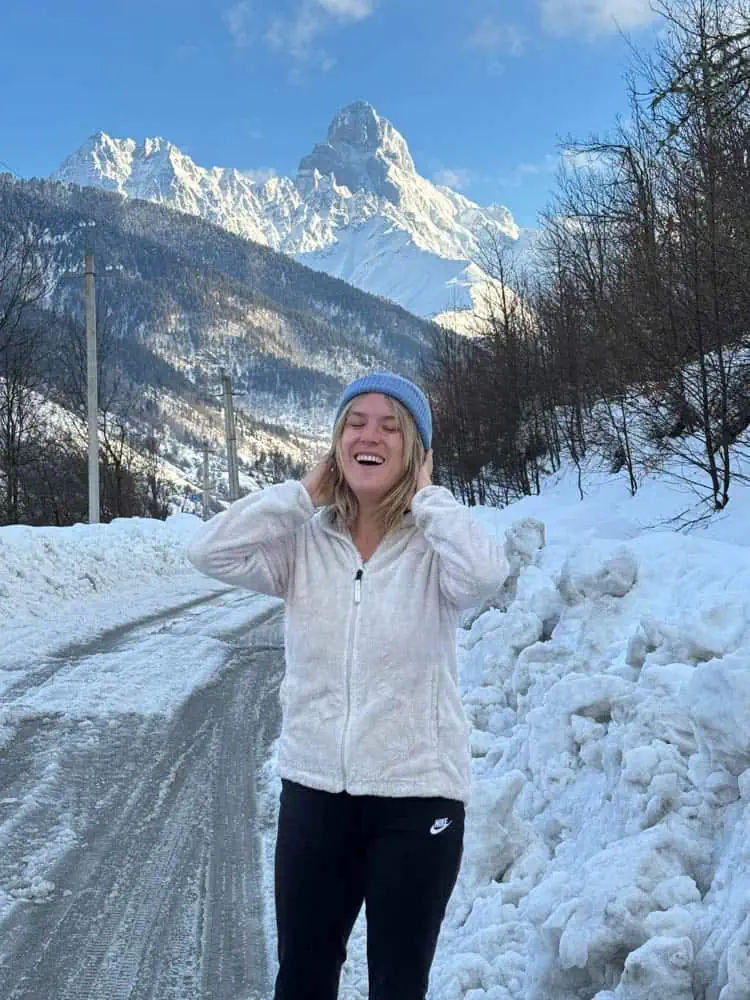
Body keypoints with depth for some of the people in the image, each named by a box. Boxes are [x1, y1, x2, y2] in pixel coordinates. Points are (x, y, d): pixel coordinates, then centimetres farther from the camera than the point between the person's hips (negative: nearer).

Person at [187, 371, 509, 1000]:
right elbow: (212, 553, -12)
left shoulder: (432, 546, -9)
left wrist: (427, 494, -17)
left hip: (416, 794, -3)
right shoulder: (304, 544, 0)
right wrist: (305, 492, -9)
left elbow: (485, 572, -31)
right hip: (314, 789, 3)